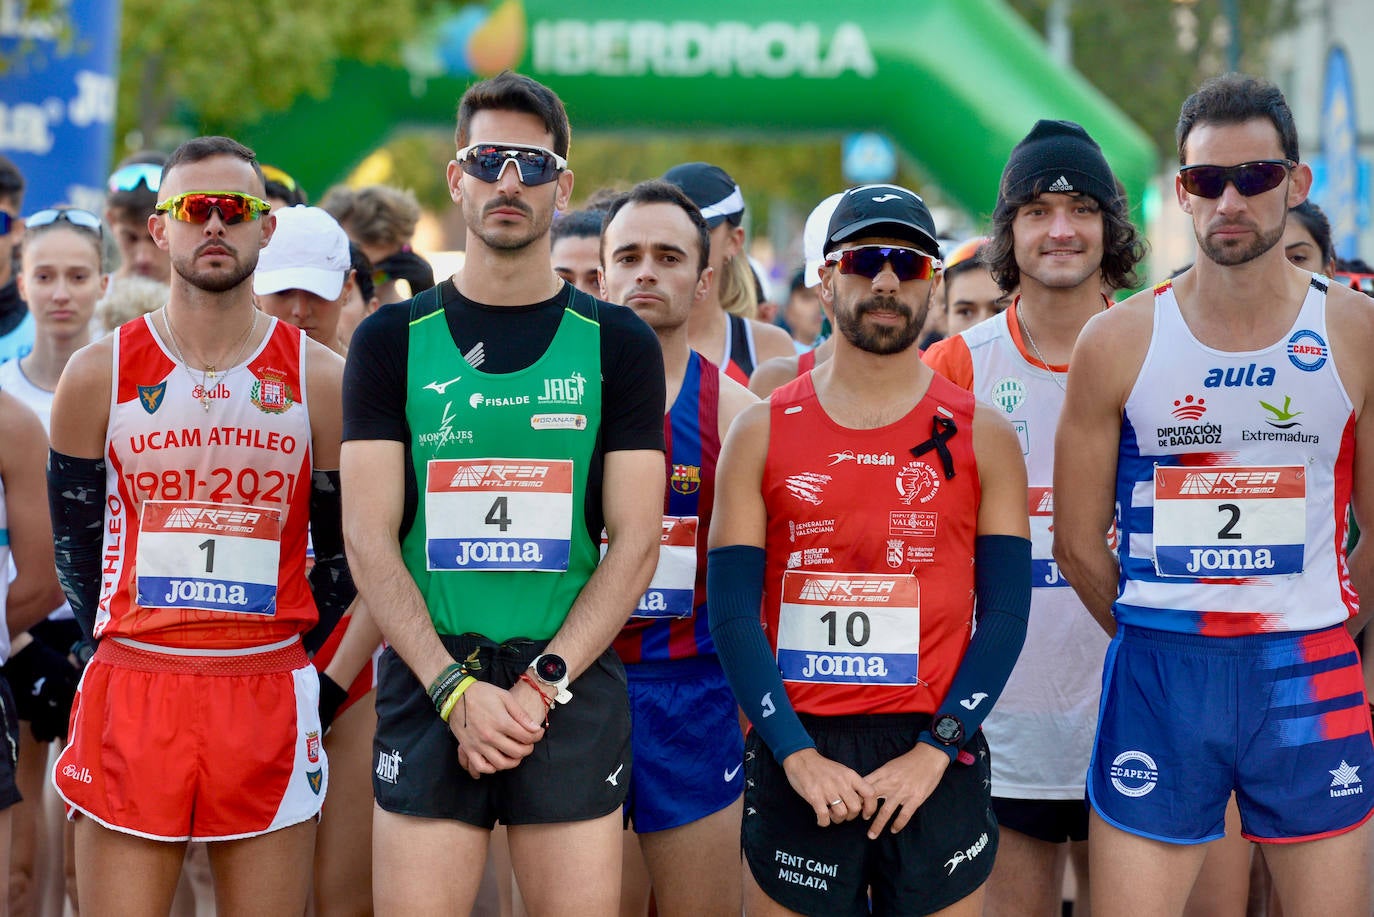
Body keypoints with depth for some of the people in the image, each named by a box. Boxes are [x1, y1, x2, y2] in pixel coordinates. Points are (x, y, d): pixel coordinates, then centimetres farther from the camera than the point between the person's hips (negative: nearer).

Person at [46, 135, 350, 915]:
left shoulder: (322, 380, 3)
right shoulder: (100, 374, 3)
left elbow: (346, 552, 10)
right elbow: (72, 536, 12)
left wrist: (285, 653, 9)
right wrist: (132, 650, 12)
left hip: (269, 697, 0)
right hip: (131, 695, 0)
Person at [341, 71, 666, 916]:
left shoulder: (618, 345, 6)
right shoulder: (394, 340, 6)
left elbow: (635, 544, 0)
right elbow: (370, 539, 0)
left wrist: (541, 685, -11)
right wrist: (456, 689, -11)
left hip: (572, 687, 0)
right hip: (428, 681, 0)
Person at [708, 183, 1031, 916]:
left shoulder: (981, 436, 5)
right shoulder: (763, 433, 5)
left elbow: (1005, 613, 0)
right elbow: (732, 611, 0)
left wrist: (936, 750, -10)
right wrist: (795, 752, -11)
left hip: (935, 764, 0)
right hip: (796, 764, 0)